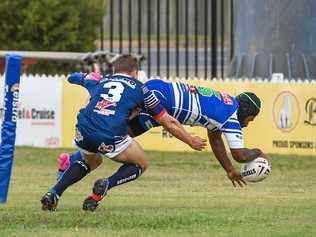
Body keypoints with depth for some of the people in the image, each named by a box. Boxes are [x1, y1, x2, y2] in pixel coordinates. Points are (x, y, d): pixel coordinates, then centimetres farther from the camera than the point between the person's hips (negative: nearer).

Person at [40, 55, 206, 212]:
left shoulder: (100, 82, 26)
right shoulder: (139, 88, 18)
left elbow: (74, 77, 51)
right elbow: (168, 123, 22)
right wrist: (191, 141, 35)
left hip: (83, 133, 4)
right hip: (110, 138, -4)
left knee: (90, 162, 38)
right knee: (141, 164, 23)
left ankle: (54, 193, 19)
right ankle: (106, 184, -5)